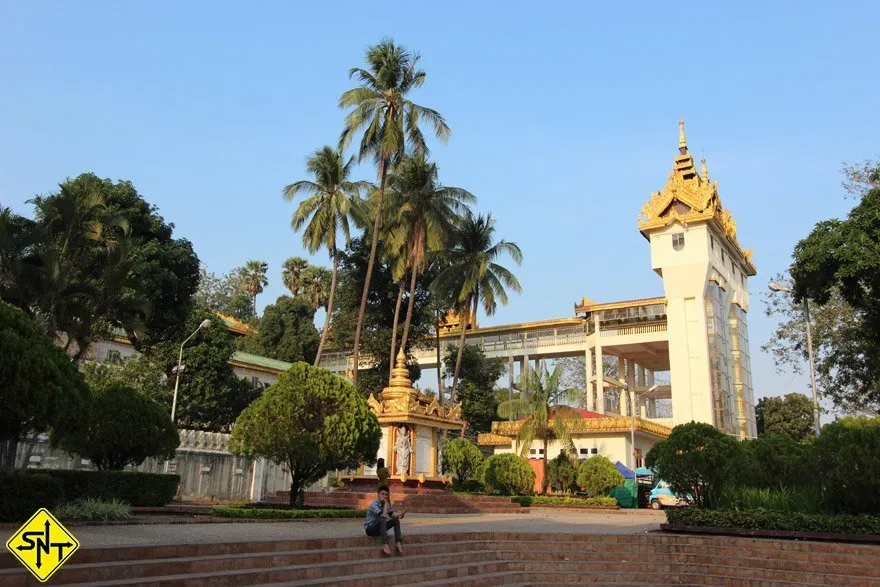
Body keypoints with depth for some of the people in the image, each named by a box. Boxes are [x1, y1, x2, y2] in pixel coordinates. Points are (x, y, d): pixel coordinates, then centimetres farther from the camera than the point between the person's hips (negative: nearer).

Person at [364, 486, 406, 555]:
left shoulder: (385, 504, 2)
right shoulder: (374, 505, -23)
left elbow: (392, 515, 1)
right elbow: (384, 515, -36)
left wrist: (400, 515, -19)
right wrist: (386, 503, -27)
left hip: (379, 528, 8)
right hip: (370, 529, -8)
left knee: (396, 520, -5)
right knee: (382, 519, -34)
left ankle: (397, 543, -11)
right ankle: (385, 545, -39)